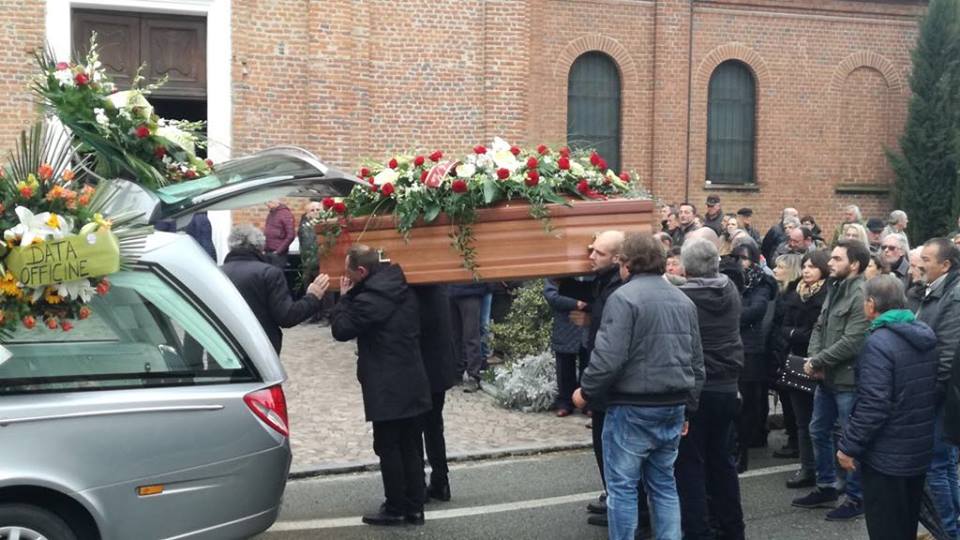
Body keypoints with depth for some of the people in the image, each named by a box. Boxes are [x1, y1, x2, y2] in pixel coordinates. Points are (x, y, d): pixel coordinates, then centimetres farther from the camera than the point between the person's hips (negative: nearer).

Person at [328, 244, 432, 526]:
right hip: (412, 383, 8)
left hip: (386, 388, -8)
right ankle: (414, 507, 17)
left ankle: (396, 508, 8)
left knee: (388, 448, 2)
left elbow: (341, 329, -11)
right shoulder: (402, 290, 10)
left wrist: (344, 297, 0)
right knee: (411, 448, 11)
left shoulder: (370, 299, -18)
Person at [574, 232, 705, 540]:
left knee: (622, 486, 2)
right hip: (673, 407, 7)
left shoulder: (624, 298, -13)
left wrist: (586, 391, -6)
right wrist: (687, 408, 21)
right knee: (664, 485, 15)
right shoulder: (684, 301, 12)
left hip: (632, 408, -7)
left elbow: (609, 357, -21)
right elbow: (696, 362, 15)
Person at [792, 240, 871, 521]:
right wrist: (814, 358, -5)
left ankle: (856, 497, 16)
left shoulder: (861, 296, -19)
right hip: (827, 377, 9)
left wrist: (817, 362, -16)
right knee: (819, 431, 18)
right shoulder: (835, 290, 11)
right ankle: (826, 487, 32)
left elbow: (851, 343, -24)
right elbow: (820, 327, 12)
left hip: (849, 380, -9)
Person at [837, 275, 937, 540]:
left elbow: (873, 406, -26)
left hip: (887, 456, -8)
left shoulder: (879, 343, -21)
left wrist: (849, 446, -16)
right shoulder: (924, 336, 6)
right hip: (919, 450, 8)